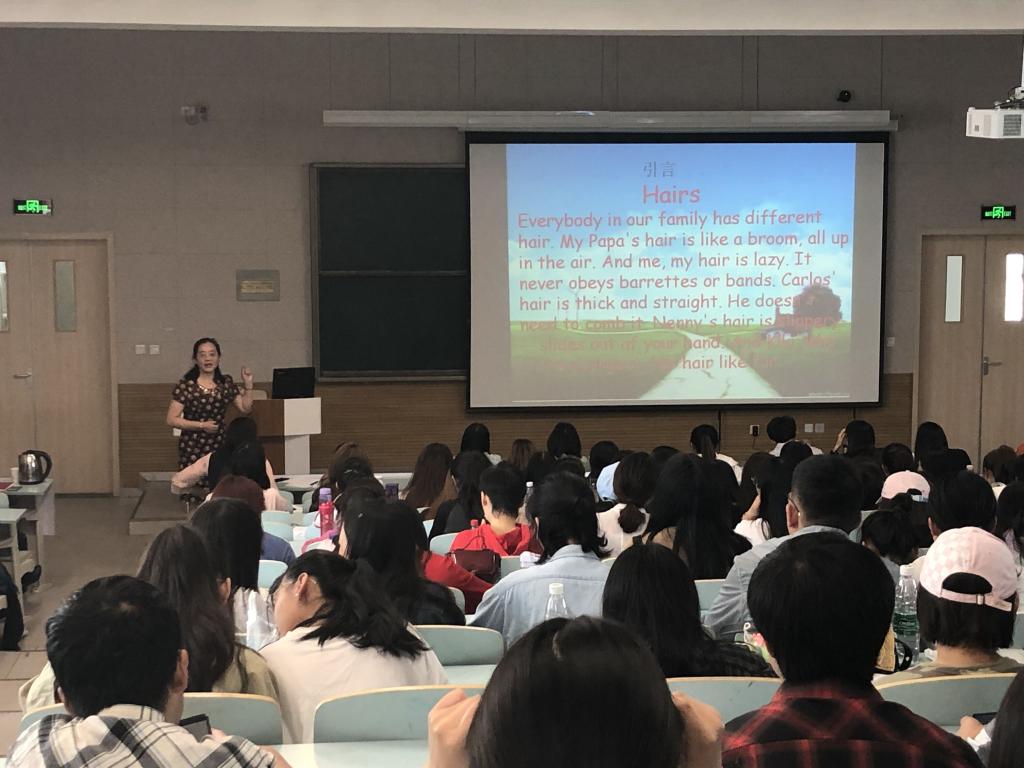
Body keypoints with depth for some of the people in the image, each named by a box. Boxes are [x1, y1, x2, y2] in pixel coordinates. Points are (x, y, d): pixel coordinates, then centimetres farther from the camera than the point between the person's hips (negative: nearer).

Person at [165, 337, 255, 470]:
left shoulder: (226, 383, 10)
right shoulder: (186, 385, -4)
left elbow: (245, 408, 16)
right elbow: (171, 420, -6)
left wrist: (248, 384, 5)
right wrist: (202, 425, -12)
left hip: (219, 447, 3)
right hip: (192, 449, -3)